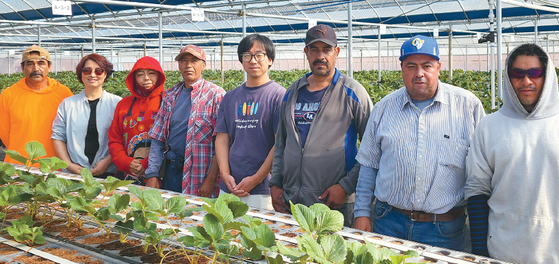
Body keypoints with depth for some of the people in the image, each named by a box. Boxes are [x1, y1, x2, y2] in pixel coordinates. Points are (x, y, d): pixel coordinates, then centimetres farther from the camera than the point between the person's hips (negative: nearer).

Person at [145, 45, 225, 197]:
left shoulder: (215, 95, -4)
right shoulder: (171, 95, 13)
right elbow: (158, 138, 10)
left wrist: (211, 179, -16)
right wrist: (152, 175, 1)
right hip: (169, 172, 5)